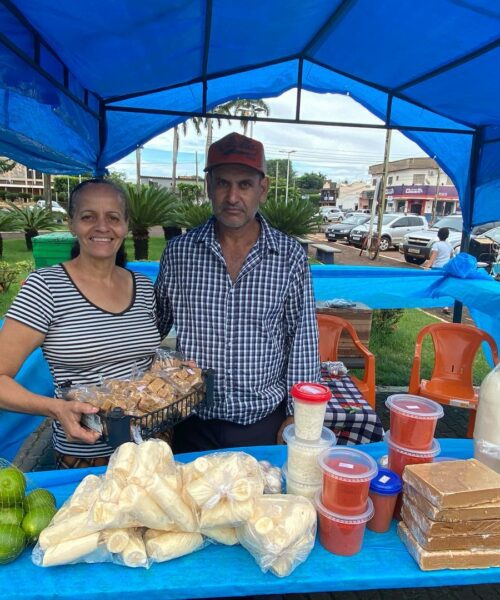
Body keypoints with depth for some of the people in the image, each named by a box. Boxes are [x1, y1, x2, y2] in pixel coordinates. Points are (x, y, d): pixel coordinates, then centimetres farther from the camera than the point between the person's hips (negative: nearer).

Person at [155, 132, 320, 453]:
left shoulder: (291, 256, -8)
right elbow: (153, 328, 6)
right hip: (195, 424, 1)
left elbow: (303, 339, -4)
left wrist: (296, 414, -4)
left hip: (267, 424, 0)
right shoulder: (178, 252, -5)